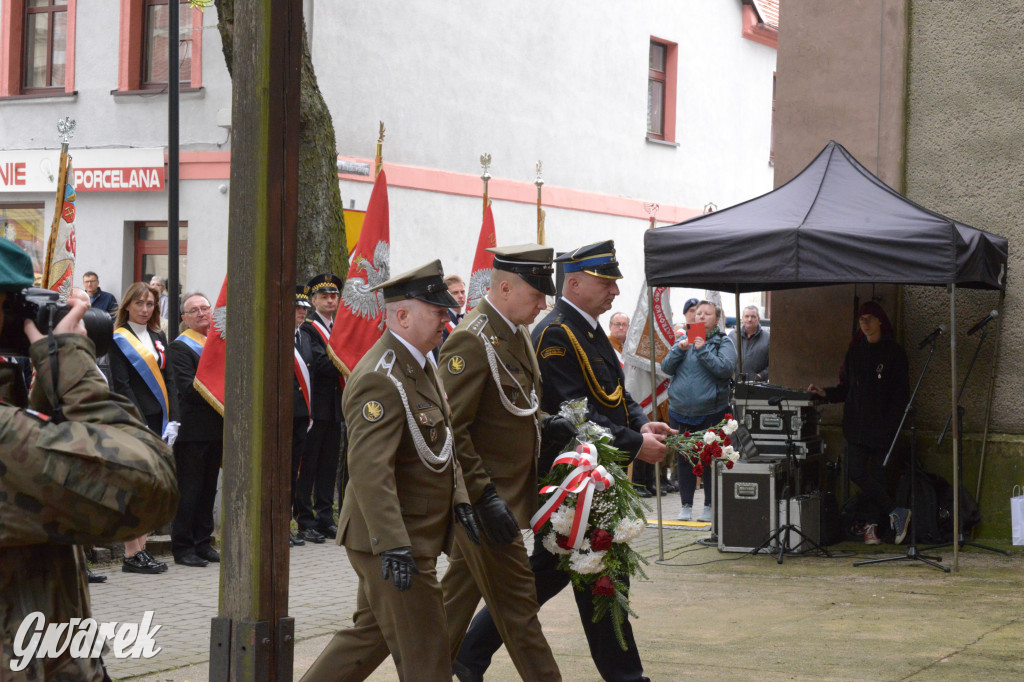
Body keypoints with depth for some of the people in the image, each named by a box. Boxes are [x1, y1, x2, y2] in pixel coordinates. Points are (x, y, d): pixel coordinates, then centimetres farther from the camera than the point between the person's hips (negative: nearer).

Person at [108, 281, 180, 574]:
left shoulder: (158, 338, 16)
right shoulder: (119, 339, -3)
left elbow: (168, 380, 13)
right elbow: (121, 384, -10)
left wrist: (172, 420, 1)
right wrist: (140, 424, -17)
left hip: (158, 421, 6)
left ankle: (141, 549, 13)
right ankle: (131, 555, -3)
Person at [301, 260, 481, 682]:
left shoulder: (420, 366, 13)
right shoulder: (380, 378, -22)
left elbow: (441, 445, 23)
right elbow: (370, 469, -29)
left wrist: (459, 501, 11)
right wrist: (393, 545, -33)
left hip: (413, 536, 10)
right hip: (390, 539, -10)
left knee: (373, 631, 19)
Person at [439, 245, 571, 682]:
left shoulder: (516, 334, 11)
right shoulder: (471, 342, -19)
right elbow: (450, 429, -22)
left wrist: (542, 423, 1)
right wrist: (486, 497, -24)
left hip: (510, 494, 9)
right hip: (485, 497, -9)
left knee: (458, 596, 16)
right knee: (517, 604, -3)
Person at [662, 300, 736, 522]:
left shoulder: (723, 343, 2)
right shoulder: (683, 339, 13)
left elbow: (725, 369, -14)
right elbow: (666, 368, 5)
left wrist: (703, 350, -17)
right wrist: (679, 350, -10)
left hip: (711, 412, -4)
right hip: (680, 411, 4)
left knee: (710, 460, 1)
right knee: (683, 459, 8)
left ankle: (710, 506, 10)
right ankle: (686, 506, 16)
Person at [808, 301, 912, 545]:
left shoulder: (893, 353, 1)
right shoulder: (855, 351, 13)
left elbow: (901, 394, -1)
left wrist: (892, 422, -11)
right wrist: (825, 393, -1)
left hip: (882, 424, -3)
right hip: (856, 424, 3)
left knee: (877, 474, -3)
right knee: (856, 471, -11)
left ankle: (874, 525, 4)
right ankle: (895, 512, -8)